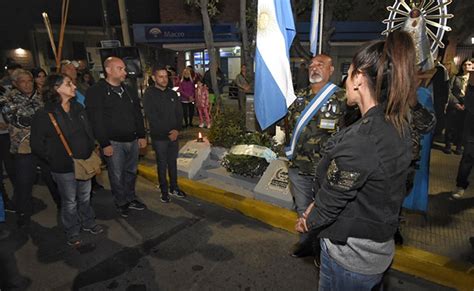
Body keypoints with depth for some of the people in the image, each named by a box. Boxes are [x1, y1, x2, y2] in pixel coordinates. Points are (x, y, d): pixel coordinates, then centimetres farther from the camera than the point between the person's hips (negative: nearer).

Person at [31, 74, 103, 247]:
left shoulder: (78, 108, 4)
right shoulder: (44, 115, -13)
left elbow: (89, 133, 12)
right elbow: (37, 145, -8)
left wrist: (91, 152, 5)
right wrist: (55, 160, -6)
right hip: (64, 168, -4)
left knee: (85, 197, 19)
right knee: (70, 201, 11)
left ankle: (88, 223, 40)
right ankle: (72, 232, 32)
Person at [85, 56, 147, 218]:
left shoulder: (129, 91, 11)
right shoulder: (96, 92, -9)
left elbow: (138, 115, 14)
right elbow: (96, 121, -14)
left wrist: (142, 136, 10)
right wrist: (105, 144, -16)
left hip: (132, 140, 6)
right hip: (114, 142, -5)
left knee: (131, 172, 16)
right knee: (117, 175, 6)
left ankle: (131, 198, 34)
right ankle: (121, 203, 25)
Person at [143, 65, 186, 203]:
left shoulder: (172, 94, 7)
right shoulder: (149, 94, -8)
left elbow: (179, 113, 6)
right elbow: (152, 117, -13)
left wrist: (177, 130, -9)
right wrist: (168, 133, -14)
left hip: (174, 135, 4)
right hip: (159, 137, -4)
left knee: (173, 163, 13)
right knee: (162, 165, 7)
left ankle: (174, 188, 28)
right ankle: (164, 191, 20)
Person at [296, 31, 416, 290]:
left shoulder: (358, 141, -33)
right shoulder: (399, 125, -5)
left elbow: (331, 202, -21)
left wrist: (308, 222, -1)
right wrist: (317, 205, 2)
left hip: (349, 258, -7)